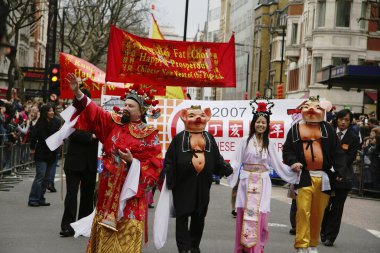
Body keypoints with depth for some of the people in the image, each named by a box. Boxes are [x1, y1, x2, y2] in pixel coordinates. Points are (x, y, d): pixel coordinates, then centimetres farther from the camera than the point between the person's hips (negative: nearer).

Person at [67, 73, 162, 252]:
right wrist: (78, 93, -13)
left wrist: (133, 162, -19)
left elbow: (155, 164, -7)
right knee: (105, 233, 9)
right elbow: (94, 112, 0)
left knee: (127, 232, -2)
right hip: (109, 187, 4)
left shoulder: (150, 134, -3)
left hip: (131, 188, -4)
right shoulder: (114, 122, 8)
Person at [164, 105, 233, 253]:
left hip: (202, 185, 4)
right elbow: (169, 161, -5)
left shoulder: (209, 138, 9)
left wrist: (228, 171, -4)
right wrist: (169, 180, -14)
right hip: (183, 184, -4)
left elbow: (217, 160, 10)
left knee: (199, 216, 13)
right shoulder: (179, 138, -2)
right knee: (182, 216, -1)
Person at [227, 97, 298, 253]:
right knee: (245, 216, -2)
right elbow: (236, 161, -4)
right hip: (247, 182, -2)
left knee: (260, 217, 0)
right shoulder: (245, 141, -1)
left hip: (262, 184, 2)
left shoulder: (269, 144, 8)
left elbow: (277, 164, 11)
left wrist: (291, 169, 0)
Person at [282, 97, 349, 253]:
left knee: (318, 213, 7)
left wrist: (341, 170, -8)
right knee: (303, 211, -9)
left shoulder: (327, 129, 8)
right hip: (304, 176, -1)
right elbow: (287, 149, 8)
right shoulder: (296, 129, 7)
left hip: (323, 177, 2)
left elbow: (337, 151, 3)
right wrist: (292, 162, -10)